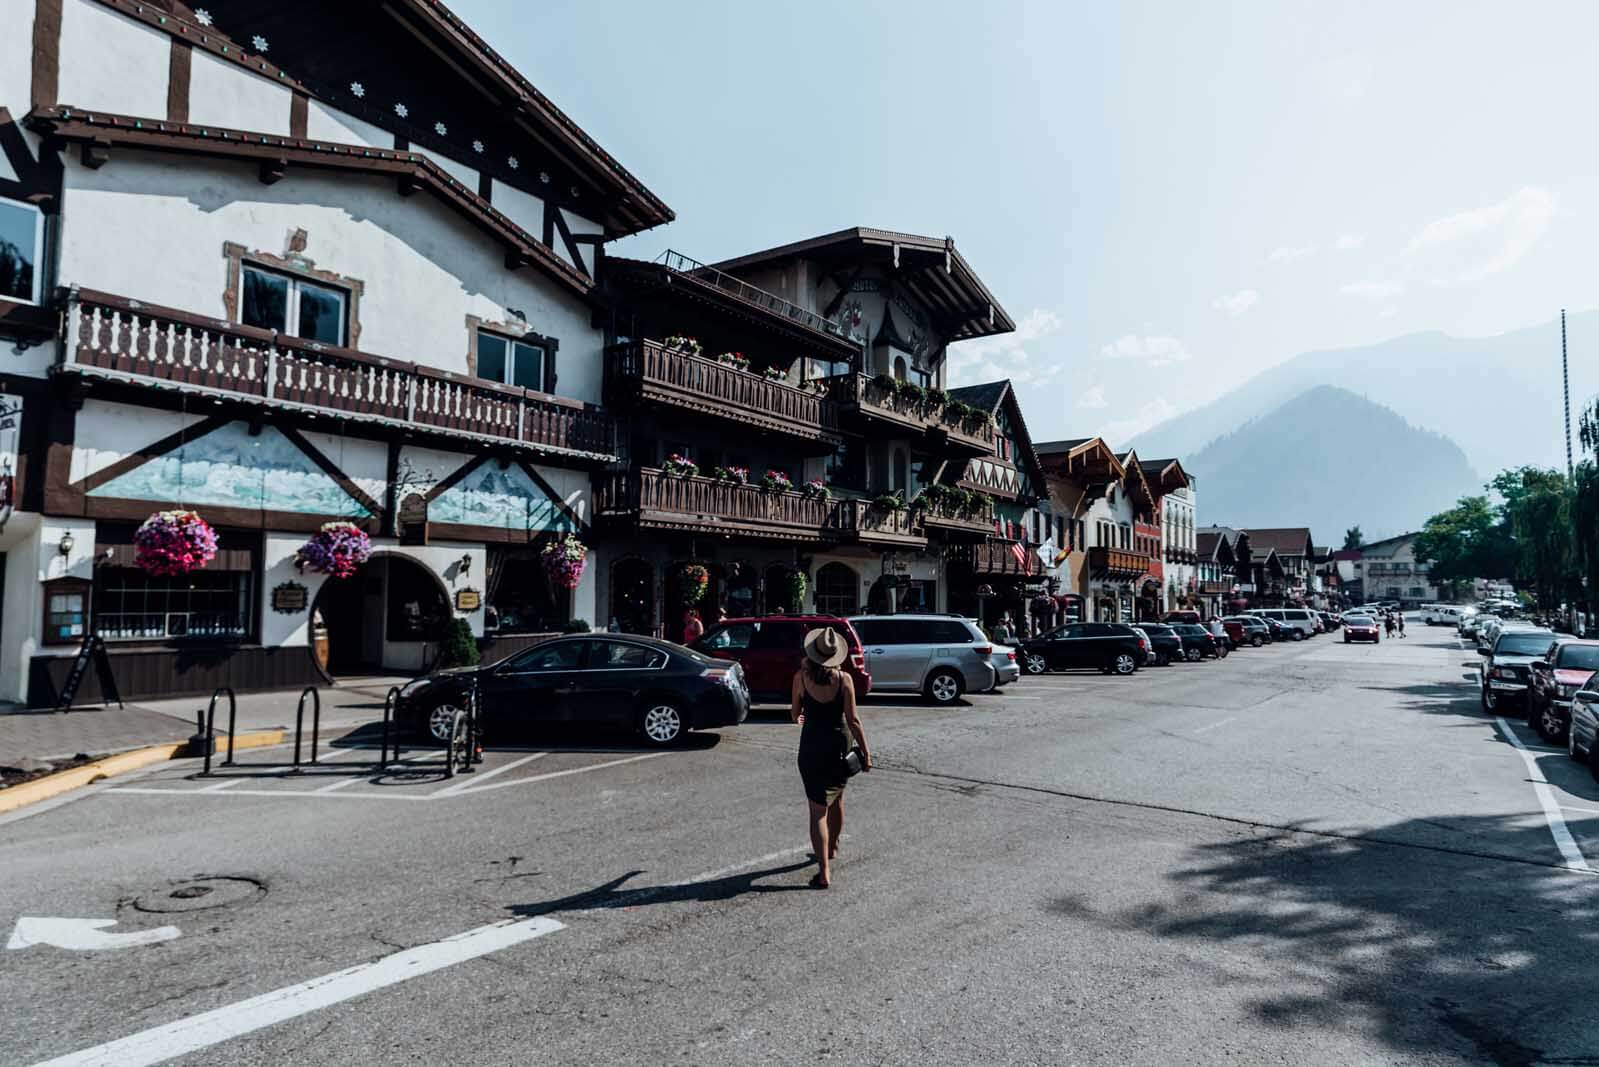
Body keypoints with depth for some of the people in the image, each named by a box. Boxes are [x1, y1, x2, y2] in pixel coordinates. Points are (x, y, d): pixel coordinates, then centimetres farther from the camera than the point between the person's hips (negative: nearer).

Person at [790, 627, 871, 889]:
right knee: (837, 799, 25)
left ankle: (824, 873, -4)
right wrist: (865, 752, -4)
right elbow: (852, 720, -11)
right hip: (840, 743, 2)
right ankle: (832, 849, 45)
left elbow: (795, 713, 1)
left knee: (818, 809, 1)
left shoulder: (801, 676, -11)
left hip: (812, 745, -2)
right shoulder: (844, 679, -10)